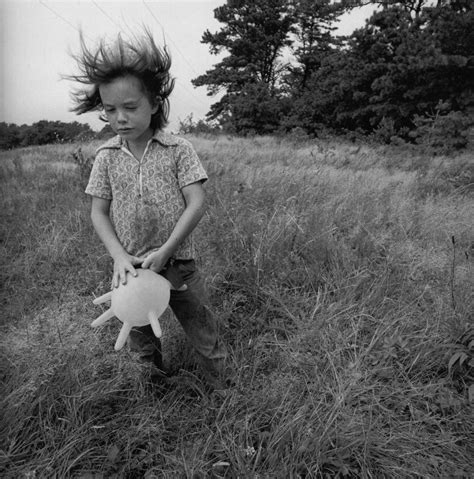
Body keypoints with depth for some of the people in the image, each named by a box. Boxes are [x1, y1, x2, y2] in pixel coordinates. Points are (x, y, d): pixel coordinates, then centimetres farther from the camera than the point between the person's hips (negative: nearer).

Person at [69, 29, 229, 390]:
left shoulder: (178, 150, -11)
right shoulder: (106, 157, -3)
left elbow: (197, 204, -14)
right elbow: (99, 212, 0)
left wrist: (165, 251, -21)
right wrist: (119, 256, -15)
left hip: (177, 263, -3)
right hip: (131, 268, 3)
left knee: (205, 337, 12)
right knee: (140, 341, 23)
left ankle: (222, 390, 35)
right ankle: (155, 378, 51)